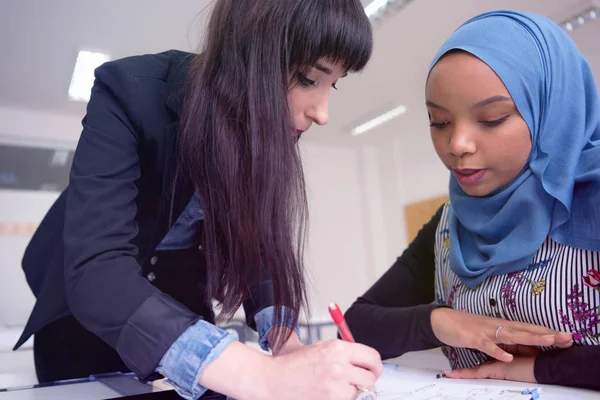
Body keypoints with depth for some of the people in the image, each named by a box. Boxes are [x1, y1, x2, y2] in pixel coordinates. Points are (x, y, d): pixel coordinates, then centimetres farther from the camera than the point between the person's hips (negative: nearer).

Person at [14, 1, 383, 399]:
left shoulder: (274, 129, -17)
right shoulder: (130, 89, -32)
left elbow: (260, 238, -12)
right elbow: (94, 270, -41)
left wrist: (283, 335, -31)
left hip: (178, 299, 3)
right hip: (84, 301, -3)